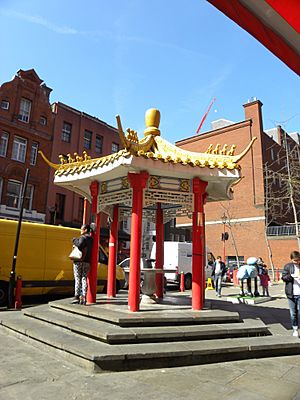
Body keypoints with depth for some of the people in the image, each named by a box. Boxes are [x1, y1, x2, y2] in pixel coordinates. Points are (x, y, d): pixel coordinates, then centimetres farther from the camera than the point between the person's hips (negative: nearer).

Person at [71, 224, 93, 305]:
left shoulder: (83, 237, -9)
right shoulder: (90, 239, 16)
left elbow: (79, 245, -24)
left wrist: (75, 240, -7)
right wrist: (77, 241, 10)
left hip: (79, 261, -7)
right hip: (87, 262, 7)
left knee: (77, 279, -1)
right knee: (84, 279, 7)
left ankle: (77, 296, -1)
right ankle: (83, 297, 4)